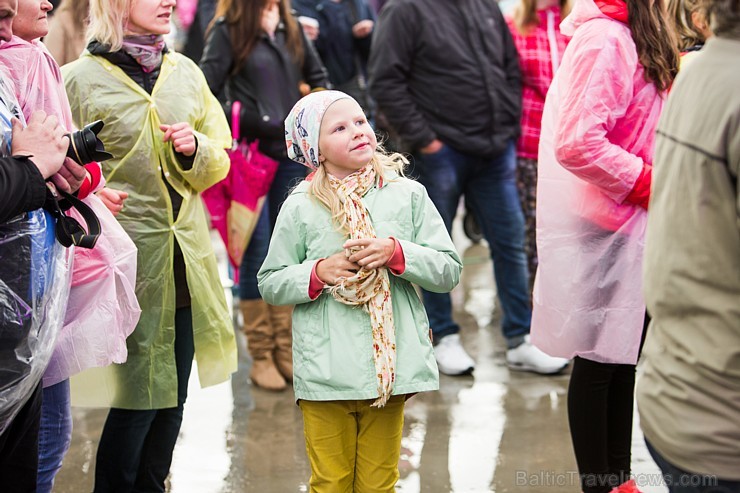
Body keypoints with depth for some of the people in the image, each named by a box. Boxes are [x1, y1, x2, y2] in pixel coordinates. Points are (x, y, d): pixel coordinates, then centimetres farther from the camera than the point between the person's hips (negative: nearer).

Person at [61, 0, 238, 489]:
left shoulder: (186, 73, 11)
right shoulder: (81, 78, -5)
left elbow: (219, 161, 13)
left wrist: (195, 149, -6)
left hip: (187, 260, 5)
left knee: (174, 394, 12)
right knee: (138, 397, -3)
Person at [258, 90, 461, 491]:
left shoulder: (408, 195, 2)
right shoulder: (301, 207, -1)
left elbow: (449, 270, 1)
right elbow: (270, 284, 5)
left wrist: (396, 252, -14)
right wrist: (318, 273, -12)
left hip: (390, 365, 1)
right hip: (325, 370, -1)